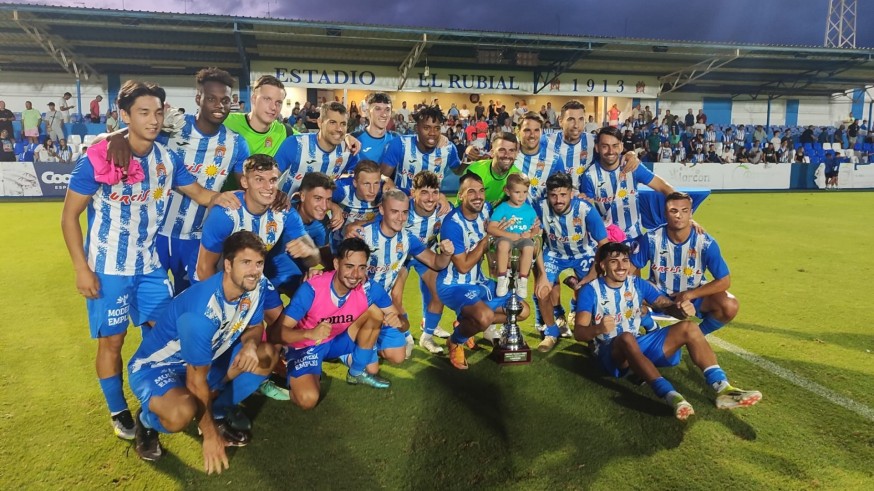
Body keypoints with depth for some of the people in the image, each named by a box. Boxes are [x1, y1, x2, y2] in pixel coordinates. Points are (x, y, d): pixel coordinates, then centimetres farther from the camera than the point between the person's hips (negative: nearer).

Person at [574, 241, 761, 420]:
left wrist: (683, 308, -26)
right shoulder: (591, 290, -9)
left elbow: (667, 304, -2)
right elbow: (578, 332, -19)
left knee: (688, 327, -13)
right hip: (611, 351, -5)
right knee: (626, 338, -40)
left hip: (639, 345, 5)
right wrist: (598, 328, -42)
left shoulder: (637, 284, 6)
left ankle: (723, 389, -27)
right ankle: (672, 396, -56)